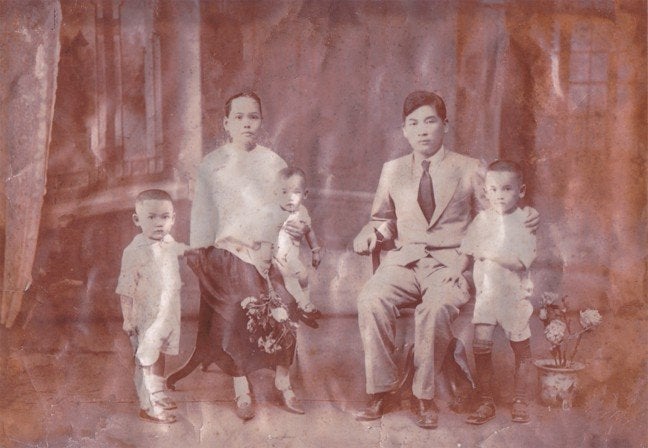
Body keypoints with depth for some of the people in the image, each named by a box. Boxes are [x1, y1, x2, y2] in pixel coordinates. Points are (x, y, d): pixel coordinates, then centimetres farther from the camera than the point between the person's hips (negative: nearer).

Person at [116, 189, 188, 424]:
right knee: (147, 361, 6)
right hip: (147, 318, -7)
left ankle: (158, 395, 41)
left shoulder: (169, 242, -1)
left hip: (168, 314, 7)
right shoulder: (135, 251, -22)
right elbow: (126, 290, -20)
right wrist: (127, 319, -18)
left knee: (159, 356, 23)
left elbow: (182, 250, 25)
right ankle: (148, 406, 18)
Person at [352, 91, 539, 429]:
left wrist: (523, 218, -9)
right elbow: (384, 220, 28)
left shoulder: (469, 170, 11)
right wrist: (371, 232, 5)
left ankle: (424, 395, -18)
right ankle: (380, 388, -16)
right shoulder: (392, 171, 19)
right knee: (371, 300, -29)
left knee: (436, 307, -35)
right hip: (404, 261, 3)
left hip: (450, 262, -2)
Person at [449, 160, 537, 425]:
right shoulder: (482, 220, 4)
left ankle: (520, 401, 24)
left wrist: (490, 254, -17)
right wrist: (457, 271, -1)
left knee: (521, 349, 8)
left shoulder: (525, 222, -7)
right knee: (480, 346, -4)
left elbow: (519, 261, -17)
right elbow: (468, 251, 12)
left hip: (514, 294, -2)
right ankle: (486, 402, 9)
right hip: (486, 291, 2)